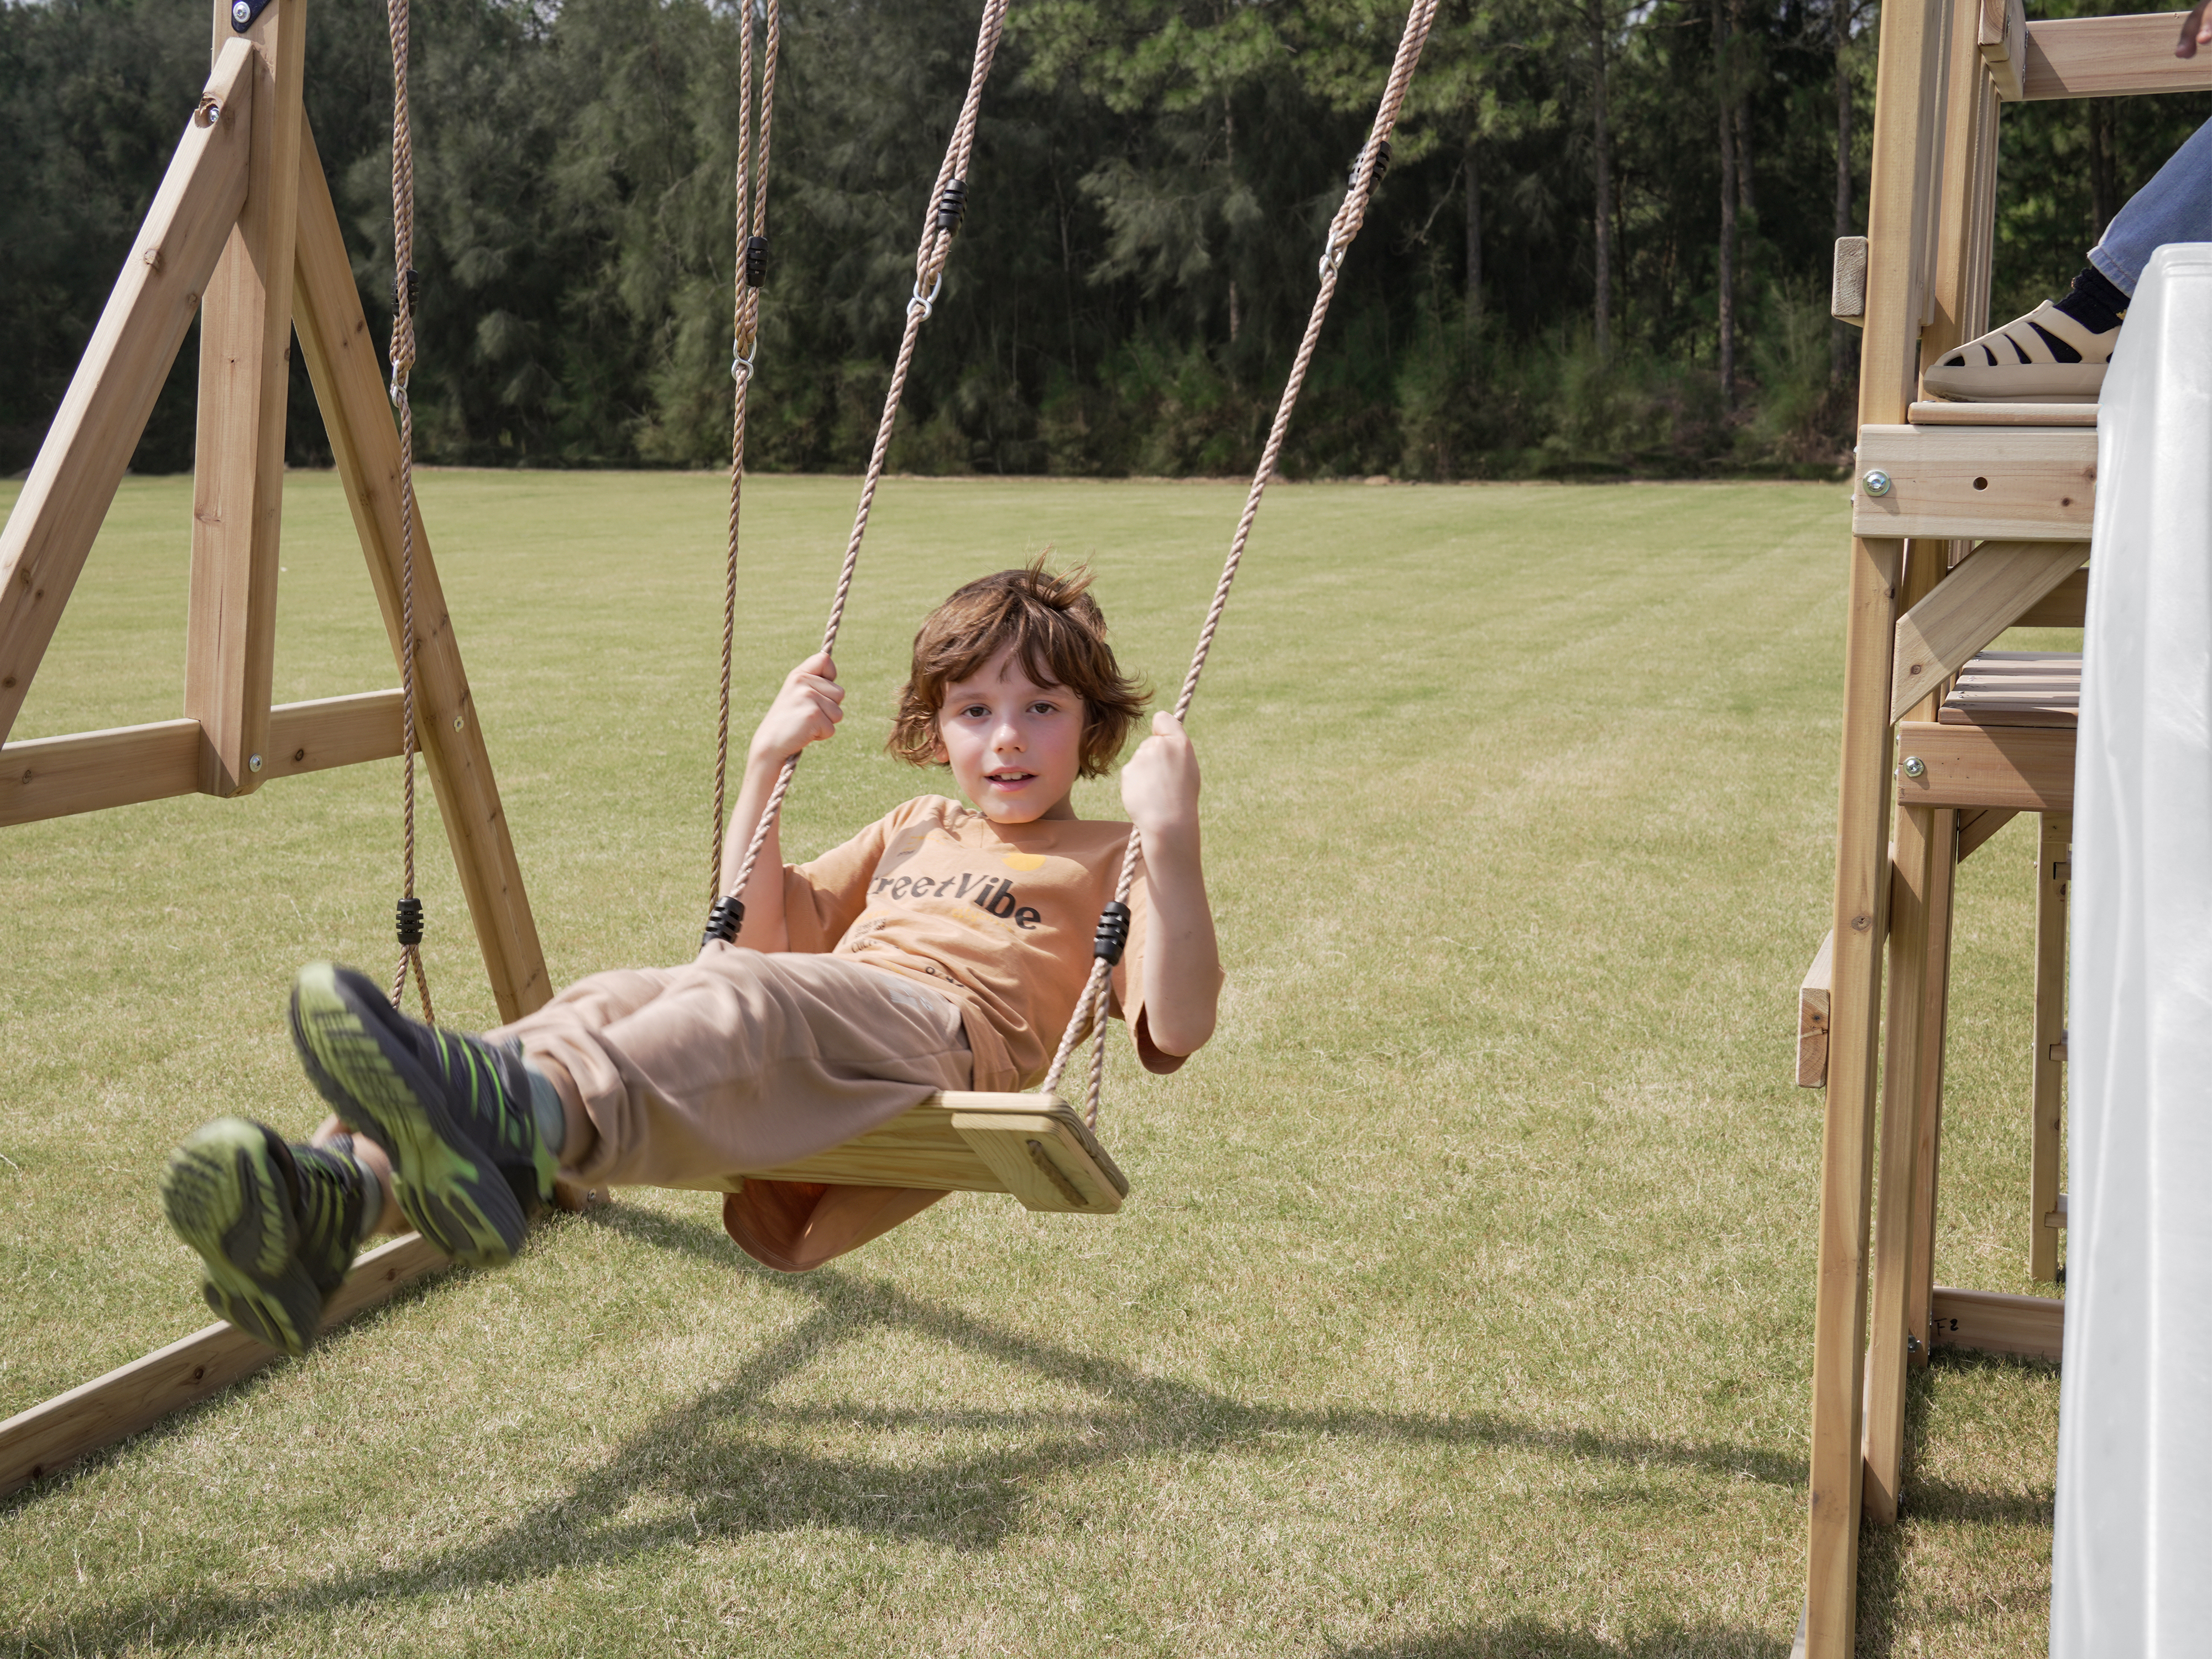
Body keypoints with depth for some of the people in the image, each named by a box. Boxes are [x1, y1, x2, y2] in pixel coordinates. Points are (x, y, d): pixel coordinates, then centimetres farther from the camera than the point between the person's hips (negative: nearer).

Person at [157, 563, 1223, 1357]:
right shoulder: (914, 831, 38)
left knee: (750, 999, -37)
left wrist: (1171, 836, -9)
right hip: (803, 1060, 6)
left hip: (946, 1042, -6)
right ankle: (339, 1190, -49)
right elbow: (753, 931, 39)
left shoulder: (1106, 863, 20)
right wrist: (766, 768, 28)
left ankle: (516, 1110, -68)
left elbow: (1176, 1028, 2)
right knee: (612, 1000, -24)